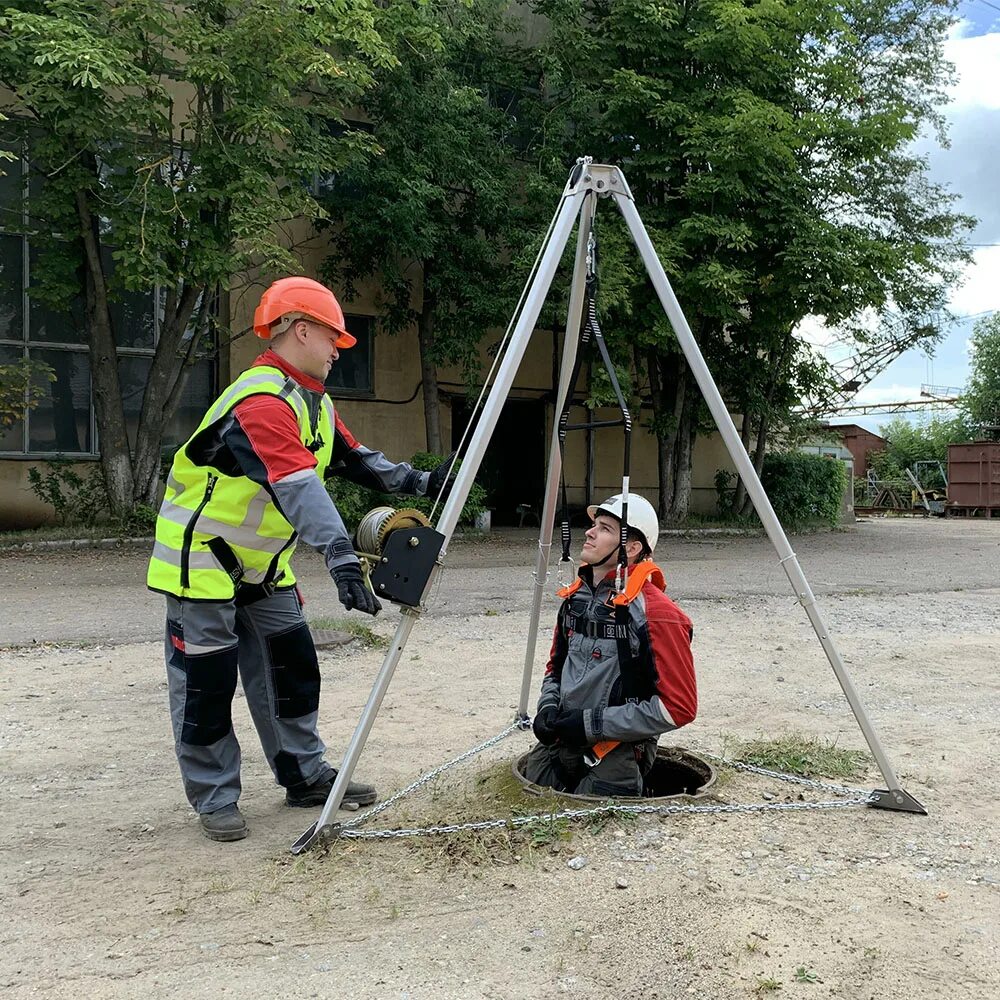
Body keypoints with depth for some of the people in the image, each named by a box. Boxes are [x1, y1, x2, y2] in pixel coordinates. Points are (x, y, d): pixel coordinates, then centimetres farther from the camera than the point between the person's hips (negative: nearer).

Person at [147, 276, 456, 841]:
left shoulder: (314, 402, 7)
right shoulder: (262, 400, -26)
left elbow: (353, 458, 12)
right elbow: (298, 487, -38)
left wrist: (418, 483, 1)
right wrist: (341, 556, -46)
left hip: (263, 562, 9)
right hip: (203, 558, -9)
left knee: (292, 667, 10)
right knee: (208, 682, 0)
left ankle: (307, 777, 21)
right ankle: (215, 799, 14)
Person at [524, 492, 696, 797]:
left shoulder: (654, 612, -17)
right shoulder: (575, 597, 5)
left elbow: (678, 707, -18)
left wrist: (592, 722, -18)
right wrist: (548, 707, -1)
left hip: (617, 752, -6)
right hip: (560, 741, 6)